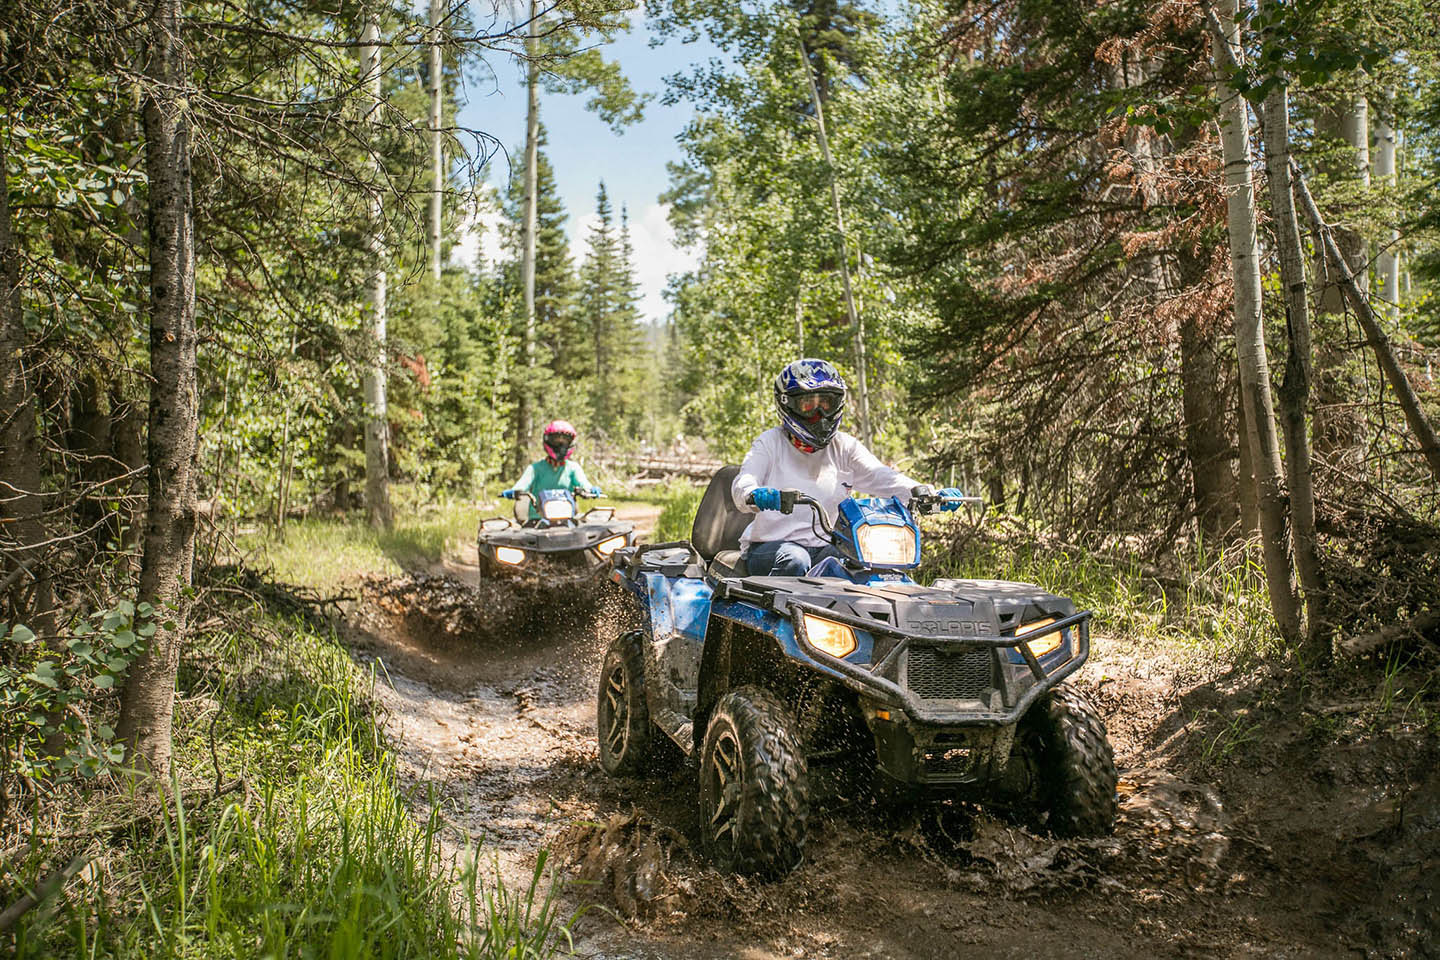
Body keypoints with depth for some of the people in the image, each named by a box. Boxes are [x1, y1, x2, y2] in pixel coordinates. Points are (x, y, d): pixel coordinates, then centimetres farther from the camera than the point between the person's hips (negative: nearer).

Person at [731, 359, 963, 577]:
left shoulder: (845, 447, 11)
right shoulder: (771, 442, 2)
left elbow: (879, 476, -4)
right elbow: (742, 484, -12)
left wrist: (921, 492, -26)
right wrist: (755, 495, -39)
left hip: (822, 548, 3)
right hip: (768, 547, -3)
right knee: (795, 560, -35)